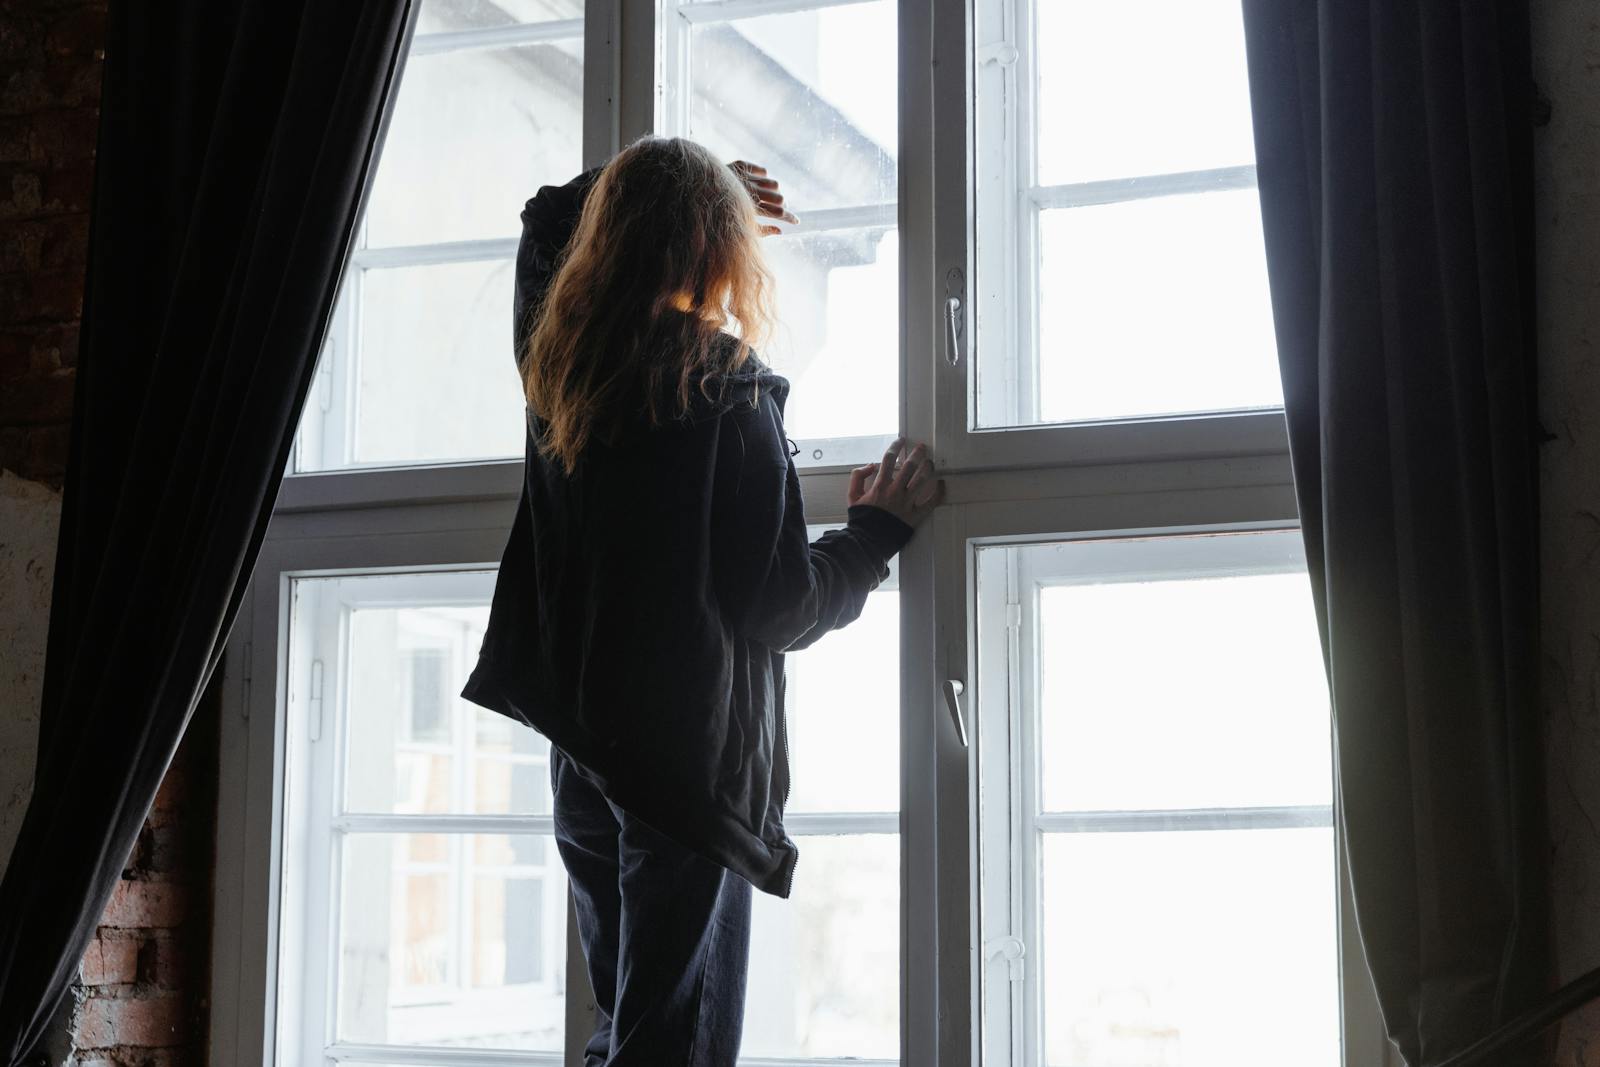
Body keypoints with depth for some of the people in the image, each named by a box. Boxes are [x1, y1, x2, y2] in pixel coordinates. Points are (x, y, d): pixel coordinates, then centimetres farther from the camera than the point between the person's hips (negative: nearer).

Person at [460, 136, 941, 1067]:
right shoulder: (729, 392, -14)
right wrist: (881, 528, 2)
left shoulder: (557, 363, 5)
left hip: (579, 747, 7)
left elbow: (549, 220, 27)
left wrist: (648, 194, 30)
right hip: (691, 754, -7)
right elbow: (784, 608, -11)